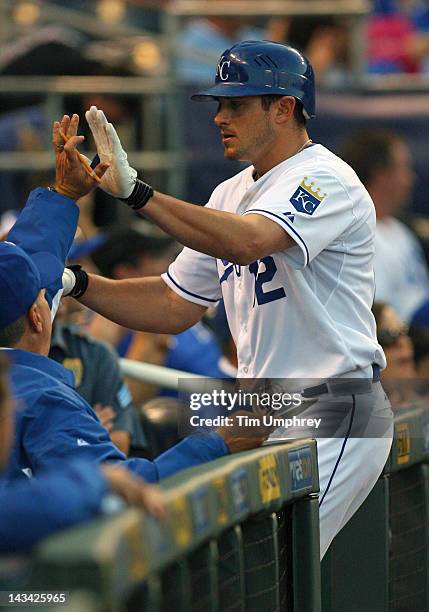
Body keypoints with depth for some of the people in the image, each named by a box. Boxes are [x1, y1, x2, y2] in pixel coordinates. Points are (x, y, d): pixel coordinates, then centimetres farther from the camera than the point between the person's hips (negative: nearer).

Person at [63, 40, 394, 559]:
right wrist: (75, 283, 1)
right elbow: (174, 307, 14)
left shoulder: (327, 180, -14)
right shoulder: (231, 194, 14)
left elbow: (246, 241, -33)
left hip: (334, 418, -9)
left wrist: (135, 191, -38)